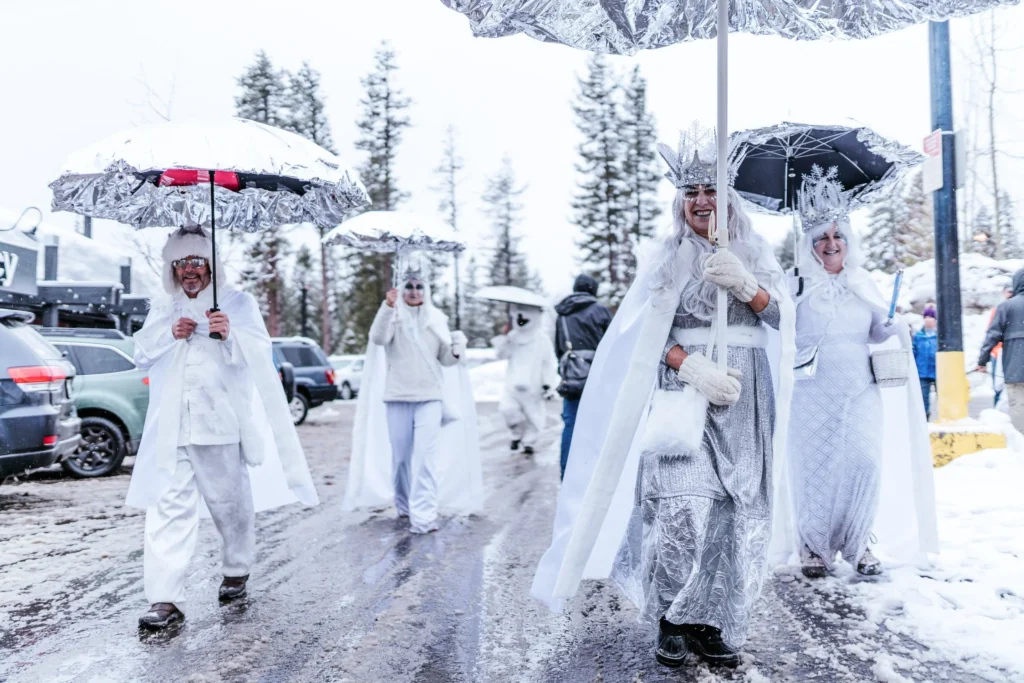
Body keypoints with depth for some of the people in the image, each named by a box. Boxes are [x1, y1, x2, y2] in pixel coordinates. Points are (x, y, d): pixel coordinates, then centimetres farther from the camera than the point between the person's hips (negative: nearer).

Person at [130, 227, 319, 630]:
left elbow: (259, 352, -6)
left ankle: (237, 570, 31)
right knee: (169, 508, -6)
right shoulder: (162, 309, 19)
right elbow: (141, 354, 13)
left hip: (220, 424, -2)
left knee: (230, 503, 9)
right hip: (171, 427, 3)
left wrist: (230, 335, -26)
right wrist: (169, 334, -5)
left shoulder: (237, 303, 6)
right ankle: (165, 600, -5)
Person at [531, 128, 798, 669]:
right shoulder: (669, 259, 7)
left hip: (746, 402, 3)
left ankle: (712, 623, 9)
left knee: (738, 516, -3)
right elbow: (653, 336, -1)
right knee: (682, 513, -14)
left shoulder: (754, 254, 14)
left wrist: (743, 284, -17)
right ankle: (671, 621, 3)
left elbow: (777, 316, 2)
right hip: (685, 396, -2)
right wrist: (694, 368, -16)